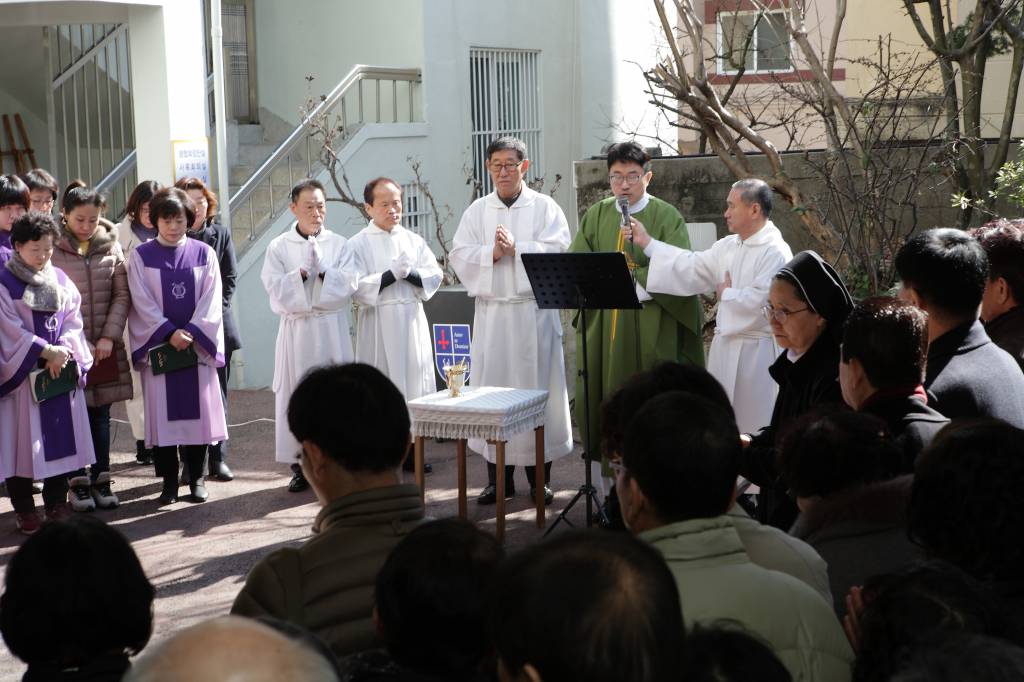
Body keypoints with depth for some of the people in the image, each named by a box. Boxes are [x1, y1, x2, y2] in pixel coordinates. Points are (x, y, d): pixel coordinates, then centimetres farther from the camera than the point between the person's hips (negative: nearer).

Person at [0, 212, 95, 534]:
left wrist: (63, 350, -10)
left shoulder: (60, 280, 9)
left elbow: (73, 319, 7)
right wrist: (46, 351, -17)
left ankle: (57, 503, 19)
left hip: (62, 372, 4)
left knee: (61, 437, 7)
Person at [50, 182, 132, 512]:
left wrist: (109, 336, -6)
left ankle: (101, 478, 18)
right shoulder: (54, 250, -4)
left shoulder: (111, 247, 5)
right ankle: (78, 482, 11)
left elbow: (122, 295, 4)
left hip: (107, 346, 3)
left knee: (101, 414, 9)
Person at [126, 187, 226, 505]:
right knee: (163, 413, 0)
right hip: (157, 346, -1)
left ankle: (196, 477, 13)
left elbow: (211, 299, -1)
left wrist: (192, 332, -12)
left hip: (198, 344, 1)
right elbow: (142, 303, -4)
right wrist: (169, 333, -14)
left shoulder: (203, 253, 4)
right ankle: (169, 481, 8)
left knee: (198, 410, 3)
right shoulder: (140, 256, 2)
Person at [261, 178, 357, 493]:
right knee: (296, 392, 0)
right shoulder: (279, 247, 4)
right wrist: (302, 273, -15)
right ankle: (299, 464, 7)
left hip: (331, 328, 1)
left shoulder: (338, 243, 7)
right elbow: (275, 287, -6)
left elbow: (349, 283, -4)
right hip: (296, 328, -1)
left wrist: (322, 270, -15)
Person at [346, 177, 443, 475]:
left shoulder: (414, 240, 9)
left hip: (412, 320, 4)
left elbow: (435, 276, 3)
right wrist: (392, 274, -16)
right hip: (378, 323, -4)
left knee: (414, 383, 7)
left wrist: (410, 273, -14)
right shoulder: (357, 244, -2)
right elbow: (356, 288, -11)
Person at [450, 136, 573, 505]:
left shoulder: (545, 207, 5)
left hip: (535, 311, -2)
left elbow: (559, 250, -8)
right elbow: (460, 256, 3)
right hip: (491, 311, 2)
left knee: (538, 387, -1)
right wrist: (492, 252, -12)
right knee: (491, 388, 1)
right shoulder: (477, 211, 12)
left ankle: (540, 477, 8)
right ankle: (498, 478, 9)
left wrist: (516, 247, -15)